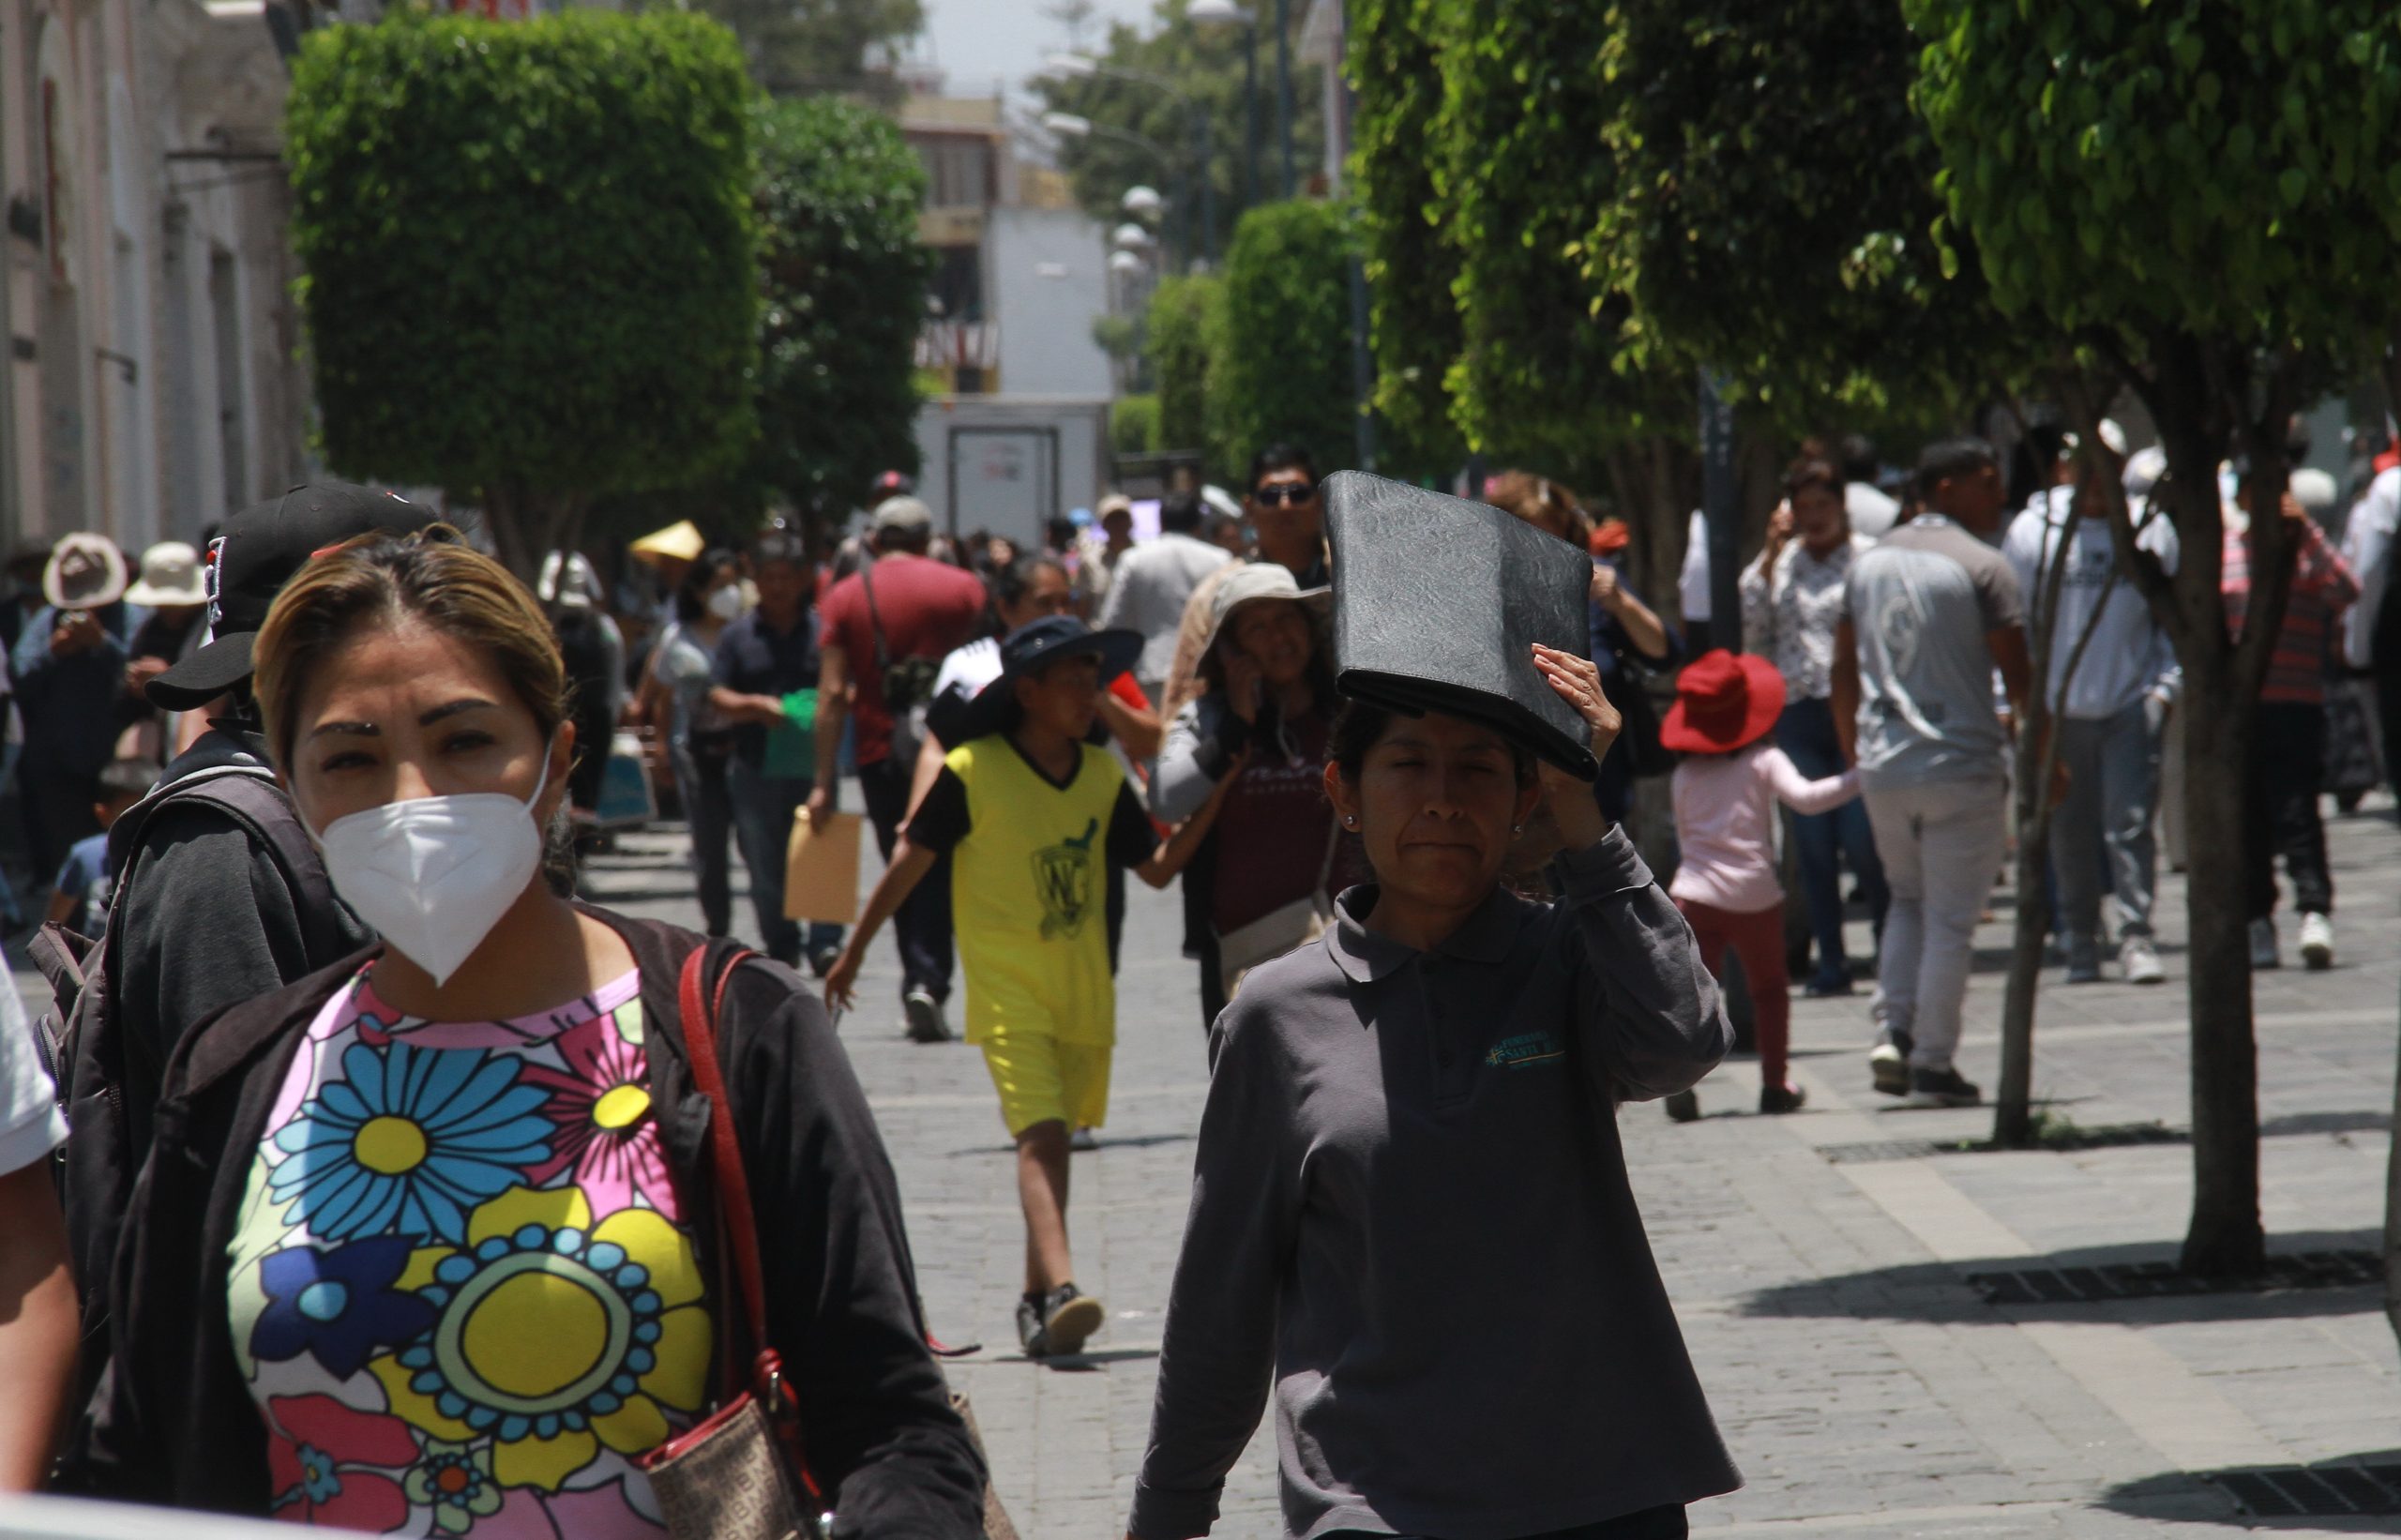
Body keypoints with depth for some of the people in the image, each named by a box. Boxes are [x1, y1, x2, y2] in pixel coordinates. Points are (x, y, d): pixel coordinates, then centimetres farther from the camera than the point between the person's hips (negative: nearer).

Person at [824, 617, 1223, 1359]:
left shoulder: (1103, 777, 6)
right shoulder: (972, 772, -9)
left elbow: (1156, 869, 10)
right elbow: (910, 862, 0)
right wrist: (853, 954, 8)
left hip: (1083, 989, 5)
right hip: (1006, 988, -5)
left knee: (1054, 1138, 12)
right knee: (1041, 1134, -19)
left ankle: (1037, 1296, 23)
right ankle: (1061, 1290, -32)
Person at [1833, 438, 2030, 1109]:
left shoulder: (1869, 563, 9)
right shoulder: (1982, 567, -10)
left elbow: (1844, 670, 13)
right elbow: (2017, 676, -11)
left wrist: (1854, 753, 22)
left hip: (1882, 768, 6)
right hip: (1963, 764, -6)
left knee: (1907, 900, 21)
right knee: (1950, 918, 2)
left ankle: (1891, 1033, 6)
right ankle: (1933, 1064, 3)